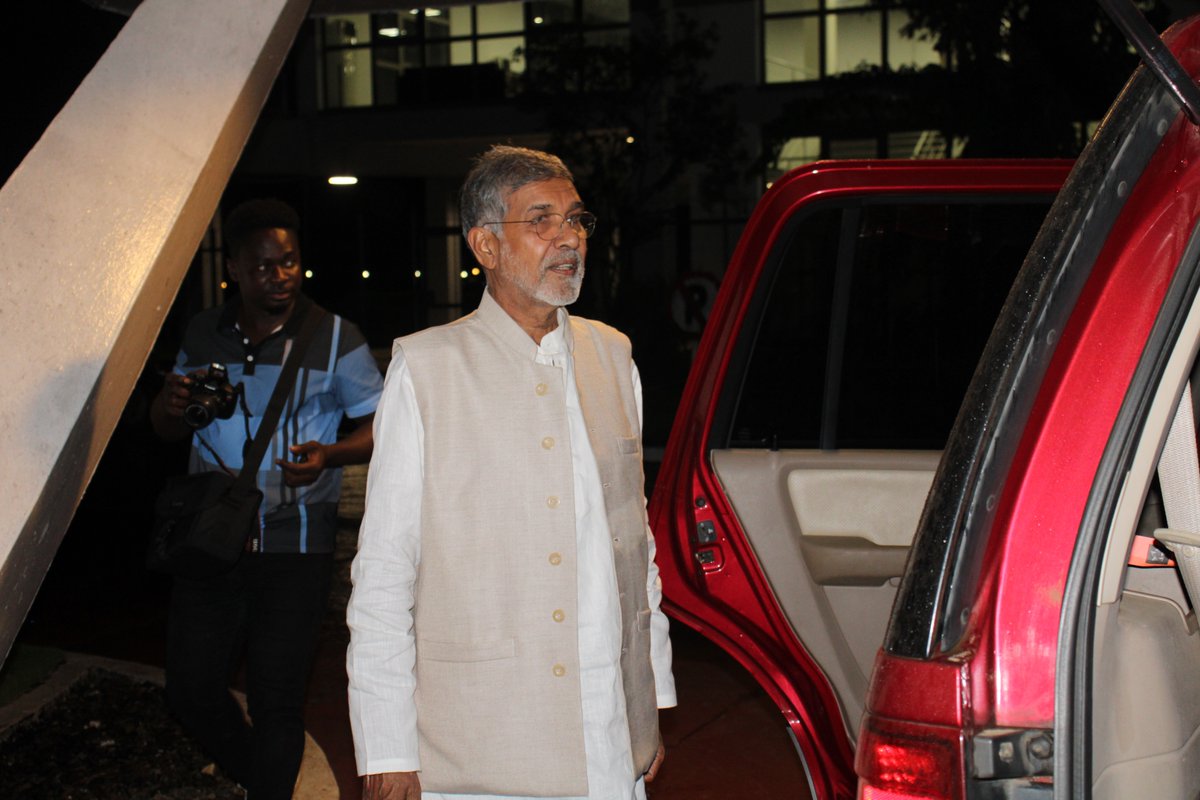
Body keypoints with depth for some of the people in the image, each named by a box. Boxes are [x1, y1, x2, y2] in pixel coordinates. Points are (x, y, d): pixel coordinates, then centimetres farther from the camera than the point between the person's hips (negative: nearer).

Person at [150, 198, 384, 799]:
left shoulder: (334, 338, -2)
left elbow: (379, 427, 0)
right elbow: (167, 430, 18)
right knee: (190, 688, 7)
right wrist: (171, 403, -7)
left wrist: (328, 455, -21)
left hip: (294, 545, -4)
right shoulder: (203, 333, 9)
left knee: (275, 699, -1)